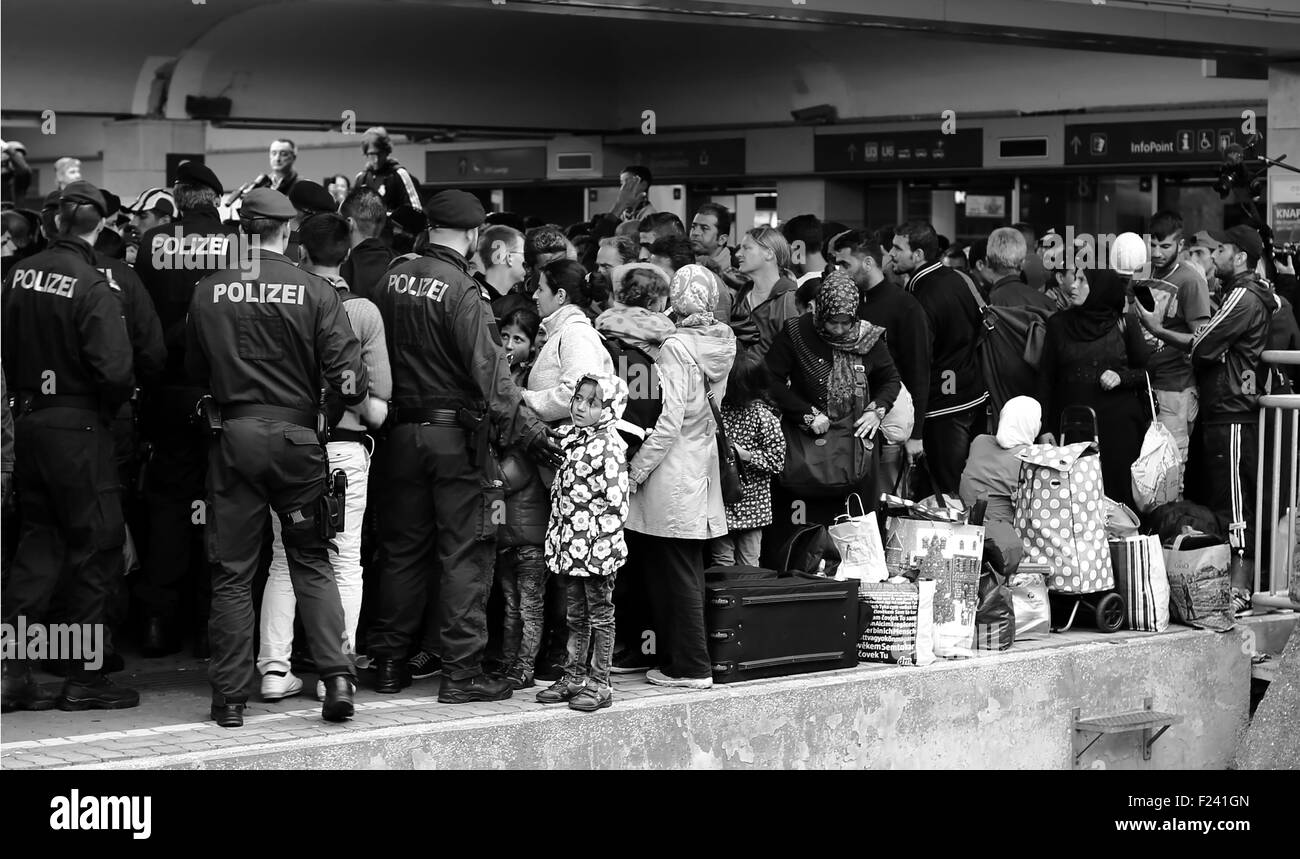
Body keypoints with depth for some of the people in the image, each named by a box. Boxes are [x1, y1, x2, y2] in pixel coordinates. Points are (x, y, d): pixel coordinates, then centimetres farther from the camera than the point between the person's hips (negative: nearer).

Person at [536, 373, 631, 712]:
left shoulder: (609, 446, -12)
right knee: (576, 616, 14)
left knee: (600, 614, 2)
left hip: (597, 547, -7)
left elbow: (616, 502, -16)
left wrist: (603, 545, -19)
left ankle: (599, 683, 7)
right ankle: (573, 677, 22)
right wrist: (555, 539, 14)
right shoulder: (568, 439, 11)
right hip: (570, 545, 7)